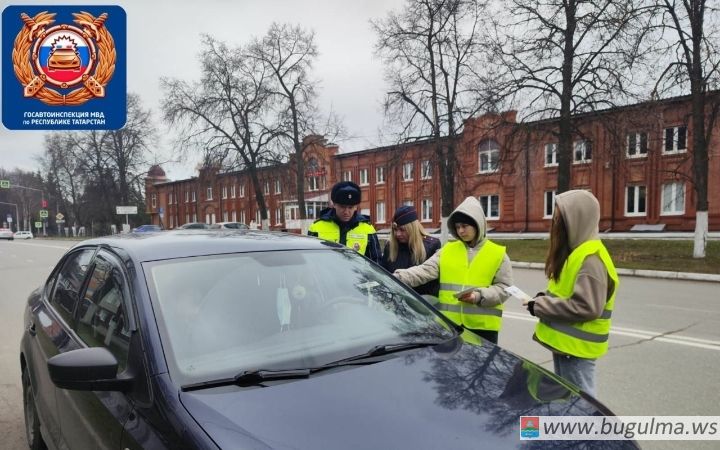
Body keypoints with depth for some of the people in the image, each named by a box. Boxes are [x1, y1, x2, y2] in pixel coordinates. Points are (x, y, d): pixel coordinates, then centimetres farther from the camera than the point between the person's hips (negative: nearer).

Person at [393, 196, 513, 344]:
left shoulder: (498, 254, 1)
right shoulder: (447, 250, 6)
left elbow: (504, 288, -1)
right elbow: (425, 271, -4)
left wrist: (480, 296, -18)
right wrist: (398, 277, -20)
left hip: (483, 325, -2)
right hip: (449, 322, 2)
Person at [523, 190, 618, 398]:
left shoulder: (590, 259, -21)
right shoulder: (574, 251, 10)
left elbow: (586, 307, -28)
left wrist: (540, 306, -20)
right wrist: (546, 298, 1)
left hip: (577, 347, -10)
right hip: (563, 342, 10)